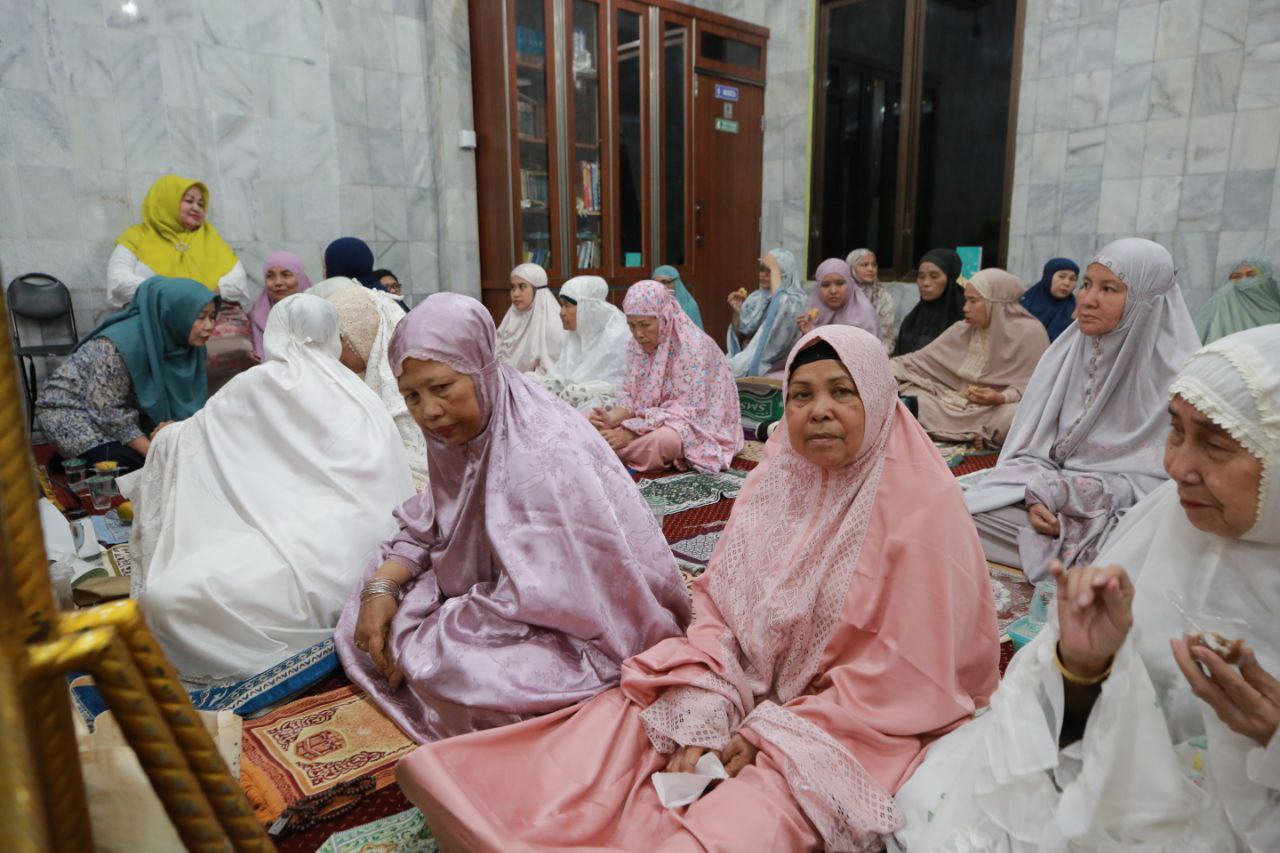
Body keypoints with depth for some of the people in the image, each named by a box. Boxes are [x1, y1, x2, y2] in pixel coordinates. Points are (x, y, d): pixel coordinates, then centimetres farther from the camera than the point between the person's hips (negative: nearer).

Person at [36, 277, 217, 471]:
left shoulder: (185, 343, -12)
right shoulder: (118, 345, -32)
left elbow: (188, 400, -6)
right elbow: (107, 413, -28)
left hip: (123, 412, 7)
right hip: (69, 412, -6)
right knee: (135, 461, -27)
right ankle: (73, 462, 0)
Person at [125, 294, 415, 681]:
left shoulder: (263, 383, 6)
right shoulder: (356, 389, 23)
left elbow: (181, 441, 18)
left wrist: (166, 440, 40)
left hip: (325, 547, -7)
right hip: (378, 552, 7)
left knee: (167, 599, -10)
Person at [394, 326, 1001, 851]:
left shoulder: (922, 508, -15)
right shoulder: (778, 476, 3)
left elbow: (902, 679, -15)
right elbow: (716, 602, 1)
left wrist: (769, 735, -16)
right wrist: (702, 717, -14)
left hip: (858, 729, -5)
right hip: (750, 691, 6)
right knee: (623, 720, -14)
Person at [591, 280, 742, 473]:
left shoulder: (694, 346, -22)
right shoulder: (637, 344, -1)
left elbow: (686, 411, -25)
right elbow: (630, 396, 0)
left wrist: (631, 432, -30)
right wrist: (611, 417, -23)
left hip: (699, 425, -7)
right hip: (656, 420, 7)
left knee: (656, 440, -39)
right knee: (595, 428, -11)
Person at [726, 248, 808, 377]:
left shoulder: (797, 299, -5)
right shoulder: (755, 298, 12)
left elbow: (779, 303, -29)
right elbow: (739, 338, 15)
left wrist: (774, 269, -17)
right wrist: (736, 311, -1)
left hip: (773, 365, -5)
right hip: (748, 359, 5)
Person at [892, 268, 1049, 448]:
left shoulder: (1029, 333, -8)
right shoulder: (964, 330, 7)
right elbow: (923, 360, 4)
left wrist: (1001, 398, -29)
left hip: (1001, 407, -3)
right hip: (960, 405, 3)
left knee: (1014, 416, -40)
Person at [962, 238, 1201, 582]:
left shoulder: (1174, 377, -9)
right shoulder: (1067, 350, 4)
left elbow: (1157, 480, -10)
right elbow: (1029, 444, 3)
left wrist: (1062, 492, -19)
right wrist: (1038, 495, -16)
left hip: (1117, 517, -4)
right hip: (1052, 488, 5)